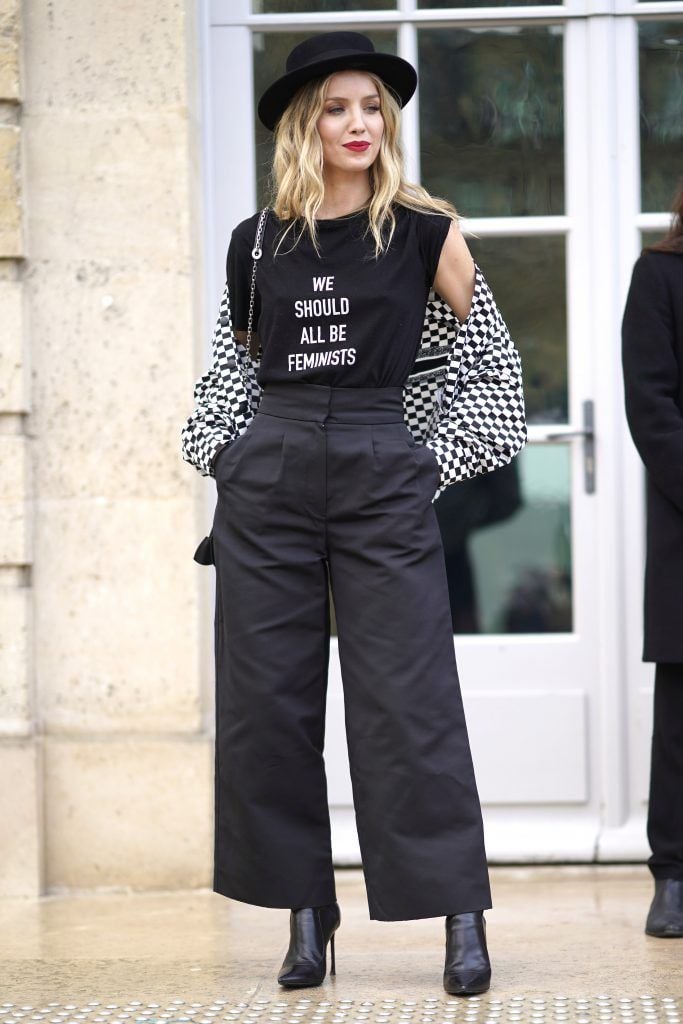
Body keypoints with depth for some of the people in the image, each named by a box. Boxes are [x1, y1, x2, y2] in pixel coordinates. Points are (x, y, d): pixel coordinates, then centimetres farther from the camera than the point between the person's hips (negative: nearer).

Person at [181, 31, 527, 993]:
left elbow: (491, 361, 10)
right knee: (268, 705, 2)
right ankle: (305, 917, 11)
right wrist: (228, 454, 8)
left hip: (383, 481, -3)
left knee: (411, 704, -7)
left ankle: (463, 921, -3)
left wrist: (435, 462, 3)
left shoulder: (425, 232, 2)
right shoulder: (257, 243, 8)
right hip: (268, 483, 3)